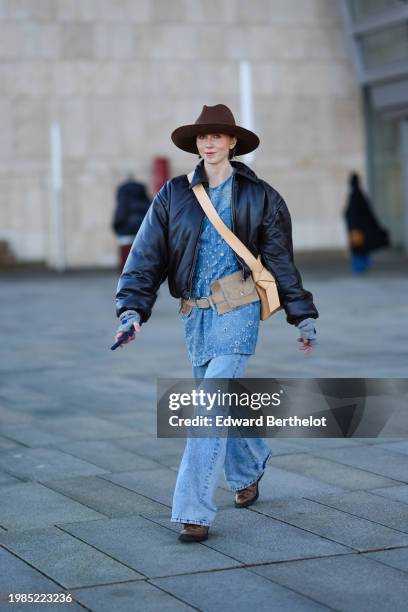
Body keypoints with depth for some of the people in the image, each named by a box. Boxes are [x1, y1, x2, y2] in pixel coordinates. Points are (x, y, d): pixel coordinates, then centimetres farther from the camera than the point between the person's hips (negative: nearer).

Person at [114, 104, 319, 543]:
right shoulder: (174, 194, 5)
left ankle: (195, 511, -11)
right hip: (194, 314, 4)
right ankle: (248, 471, 44)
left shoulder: (259, 196, 0)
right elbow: (147, 254, 0)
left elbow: (281, 259, 6)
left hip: (237, 313, -4)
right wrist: (131, 308, -11)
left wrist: (302, 316, 8)